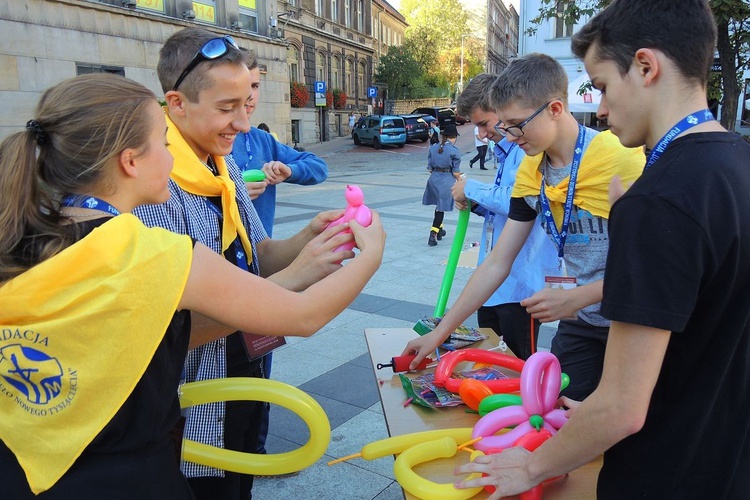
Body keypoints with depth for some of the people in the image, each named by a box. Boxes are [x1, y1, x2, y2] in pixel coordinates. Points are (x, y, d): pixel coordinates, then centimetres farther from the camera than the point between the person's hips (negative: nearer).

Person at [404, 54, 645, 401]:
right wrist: (439, 333, 1)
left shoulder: (620, 157, -20)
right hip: (579, 324, 5)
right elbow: (497, 264, 2)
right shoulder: (529, 174, -1)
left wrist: (576, 297, -26)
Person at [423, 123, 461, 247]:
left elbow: (430, 169, 5)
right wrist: (460, 179, 11)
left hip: (433, 179, 5)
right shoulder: (454, 151, -10)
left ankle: (439, 230, 35)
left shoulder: (432, 148, 3)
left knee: (439, 206, 22)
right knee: (441, 209, 1)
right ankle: (433, 235, -5)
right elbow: (456, 172, -9)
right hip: (447, 181, -5)